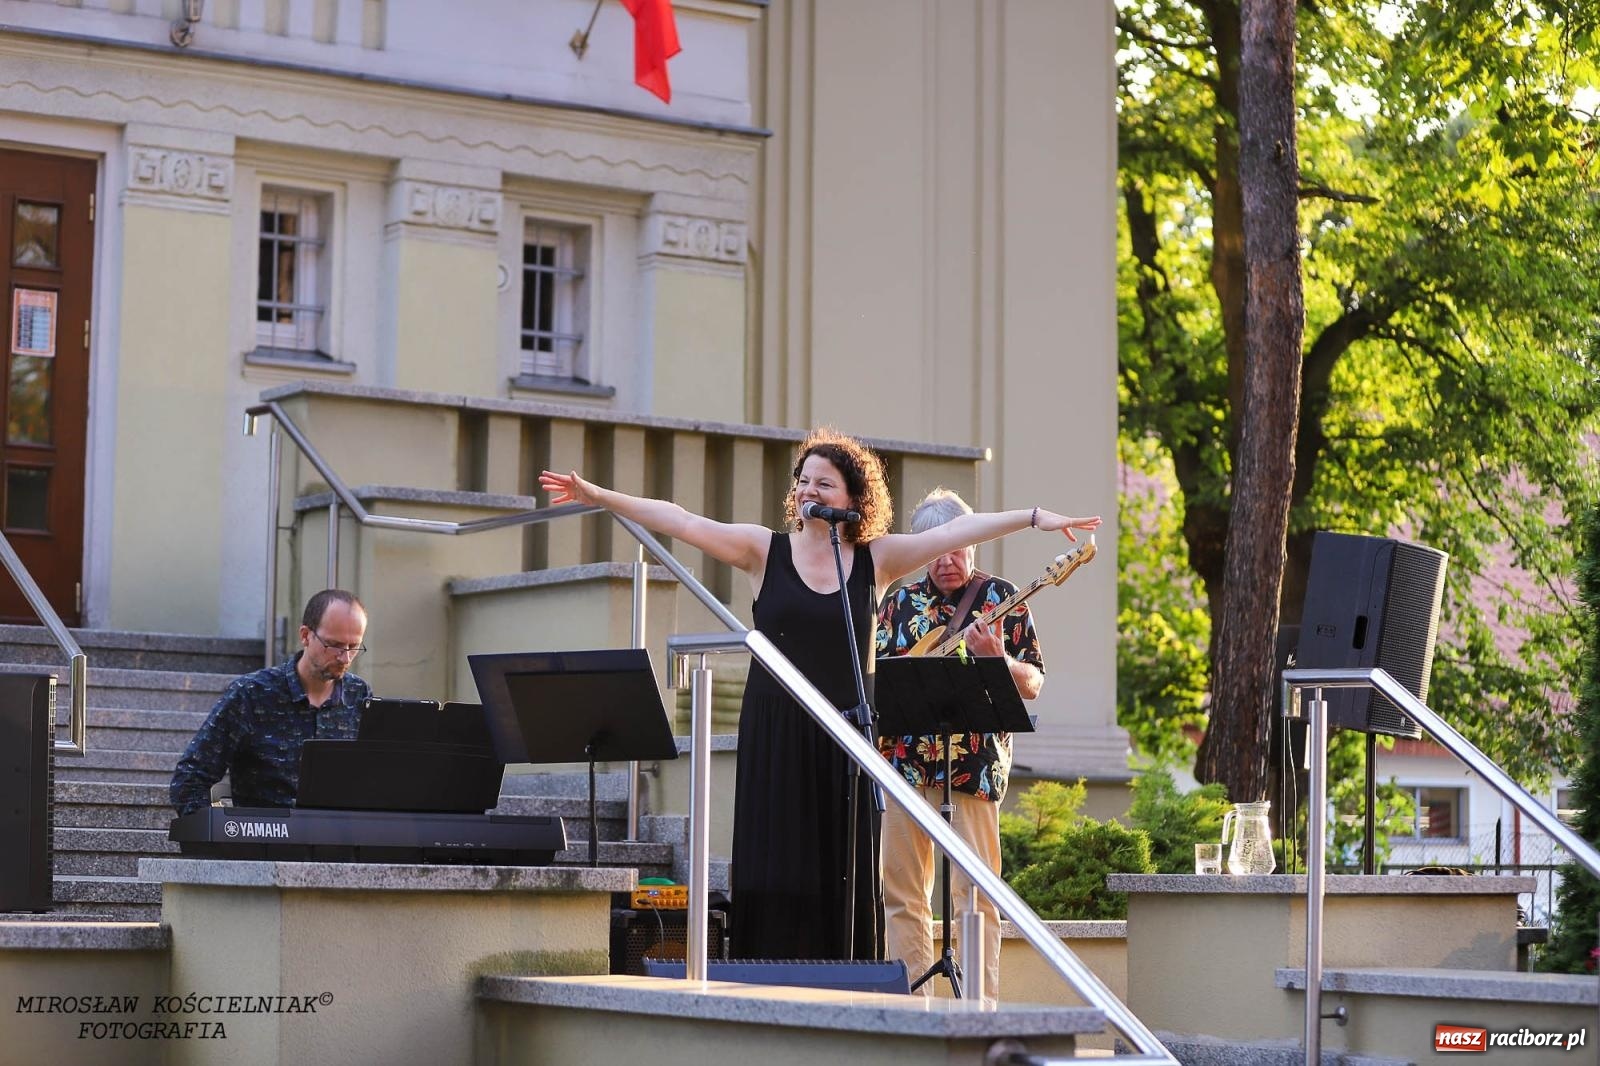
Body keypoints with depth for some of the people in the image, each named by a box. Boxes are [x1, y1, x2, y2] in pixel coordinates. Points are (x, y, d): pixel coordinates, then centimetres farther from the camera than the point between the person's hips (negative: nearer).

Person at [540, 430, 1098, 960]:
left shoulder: (876, 558, 7)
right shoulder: (764, 550, 3)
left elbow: (958, 531, 4)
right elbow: (677, 520, -3)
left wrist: (1034, 517, -3)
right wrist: (599, 496, -10)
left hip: (845, 739, 1)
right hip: (775, 735, -1)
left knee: (845, 876, 1)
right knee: (773, 873, -4)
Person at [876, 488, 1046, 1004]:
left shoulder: (1000, 597, 4)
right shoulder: (901, 600, 13)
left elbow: (1033, 685, 0)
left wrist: (997, 659, -19)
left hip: (972, 763, -4)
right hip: (903, 759, 4)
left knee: (973, 893, -7)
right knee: (901, 890, 6)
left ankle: (981, 1003, -5)